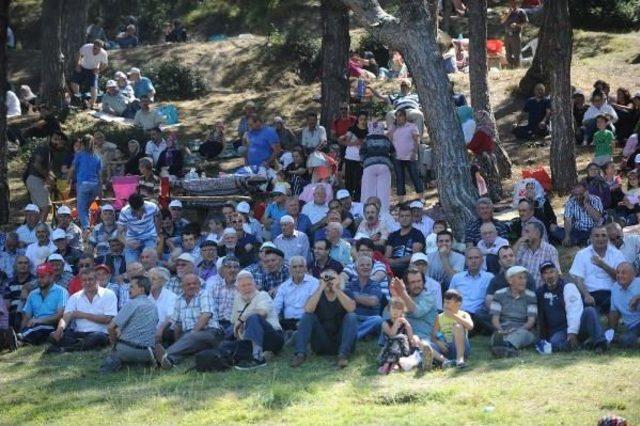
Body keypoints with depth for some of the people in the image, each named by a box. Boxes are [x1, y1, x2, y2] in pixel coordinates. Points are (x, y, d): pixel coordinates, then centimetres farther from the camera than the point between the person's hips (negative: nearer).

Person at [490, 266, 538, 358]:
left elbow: (531, 321, 2)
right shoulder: (499, 295, 12)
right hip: (503, 330, 1)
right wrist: (501, 330, -17)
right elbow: (495, 319, 5)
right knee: (496, 335, -37)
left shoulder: (530, 296, 10)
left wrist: (519, 329, -18)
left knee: (520, 333, -39)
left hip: (524, 330, -1)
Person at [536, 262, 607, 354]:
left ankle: (600, 343, -39)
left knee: (589, 311, -32)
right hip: (557, 333, 1)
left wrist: (572, 332, -28)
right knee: (555, 344, -36)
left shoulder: (568, 287, -2)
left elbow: (574, 311, -15)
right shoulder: (539, 293, 12)